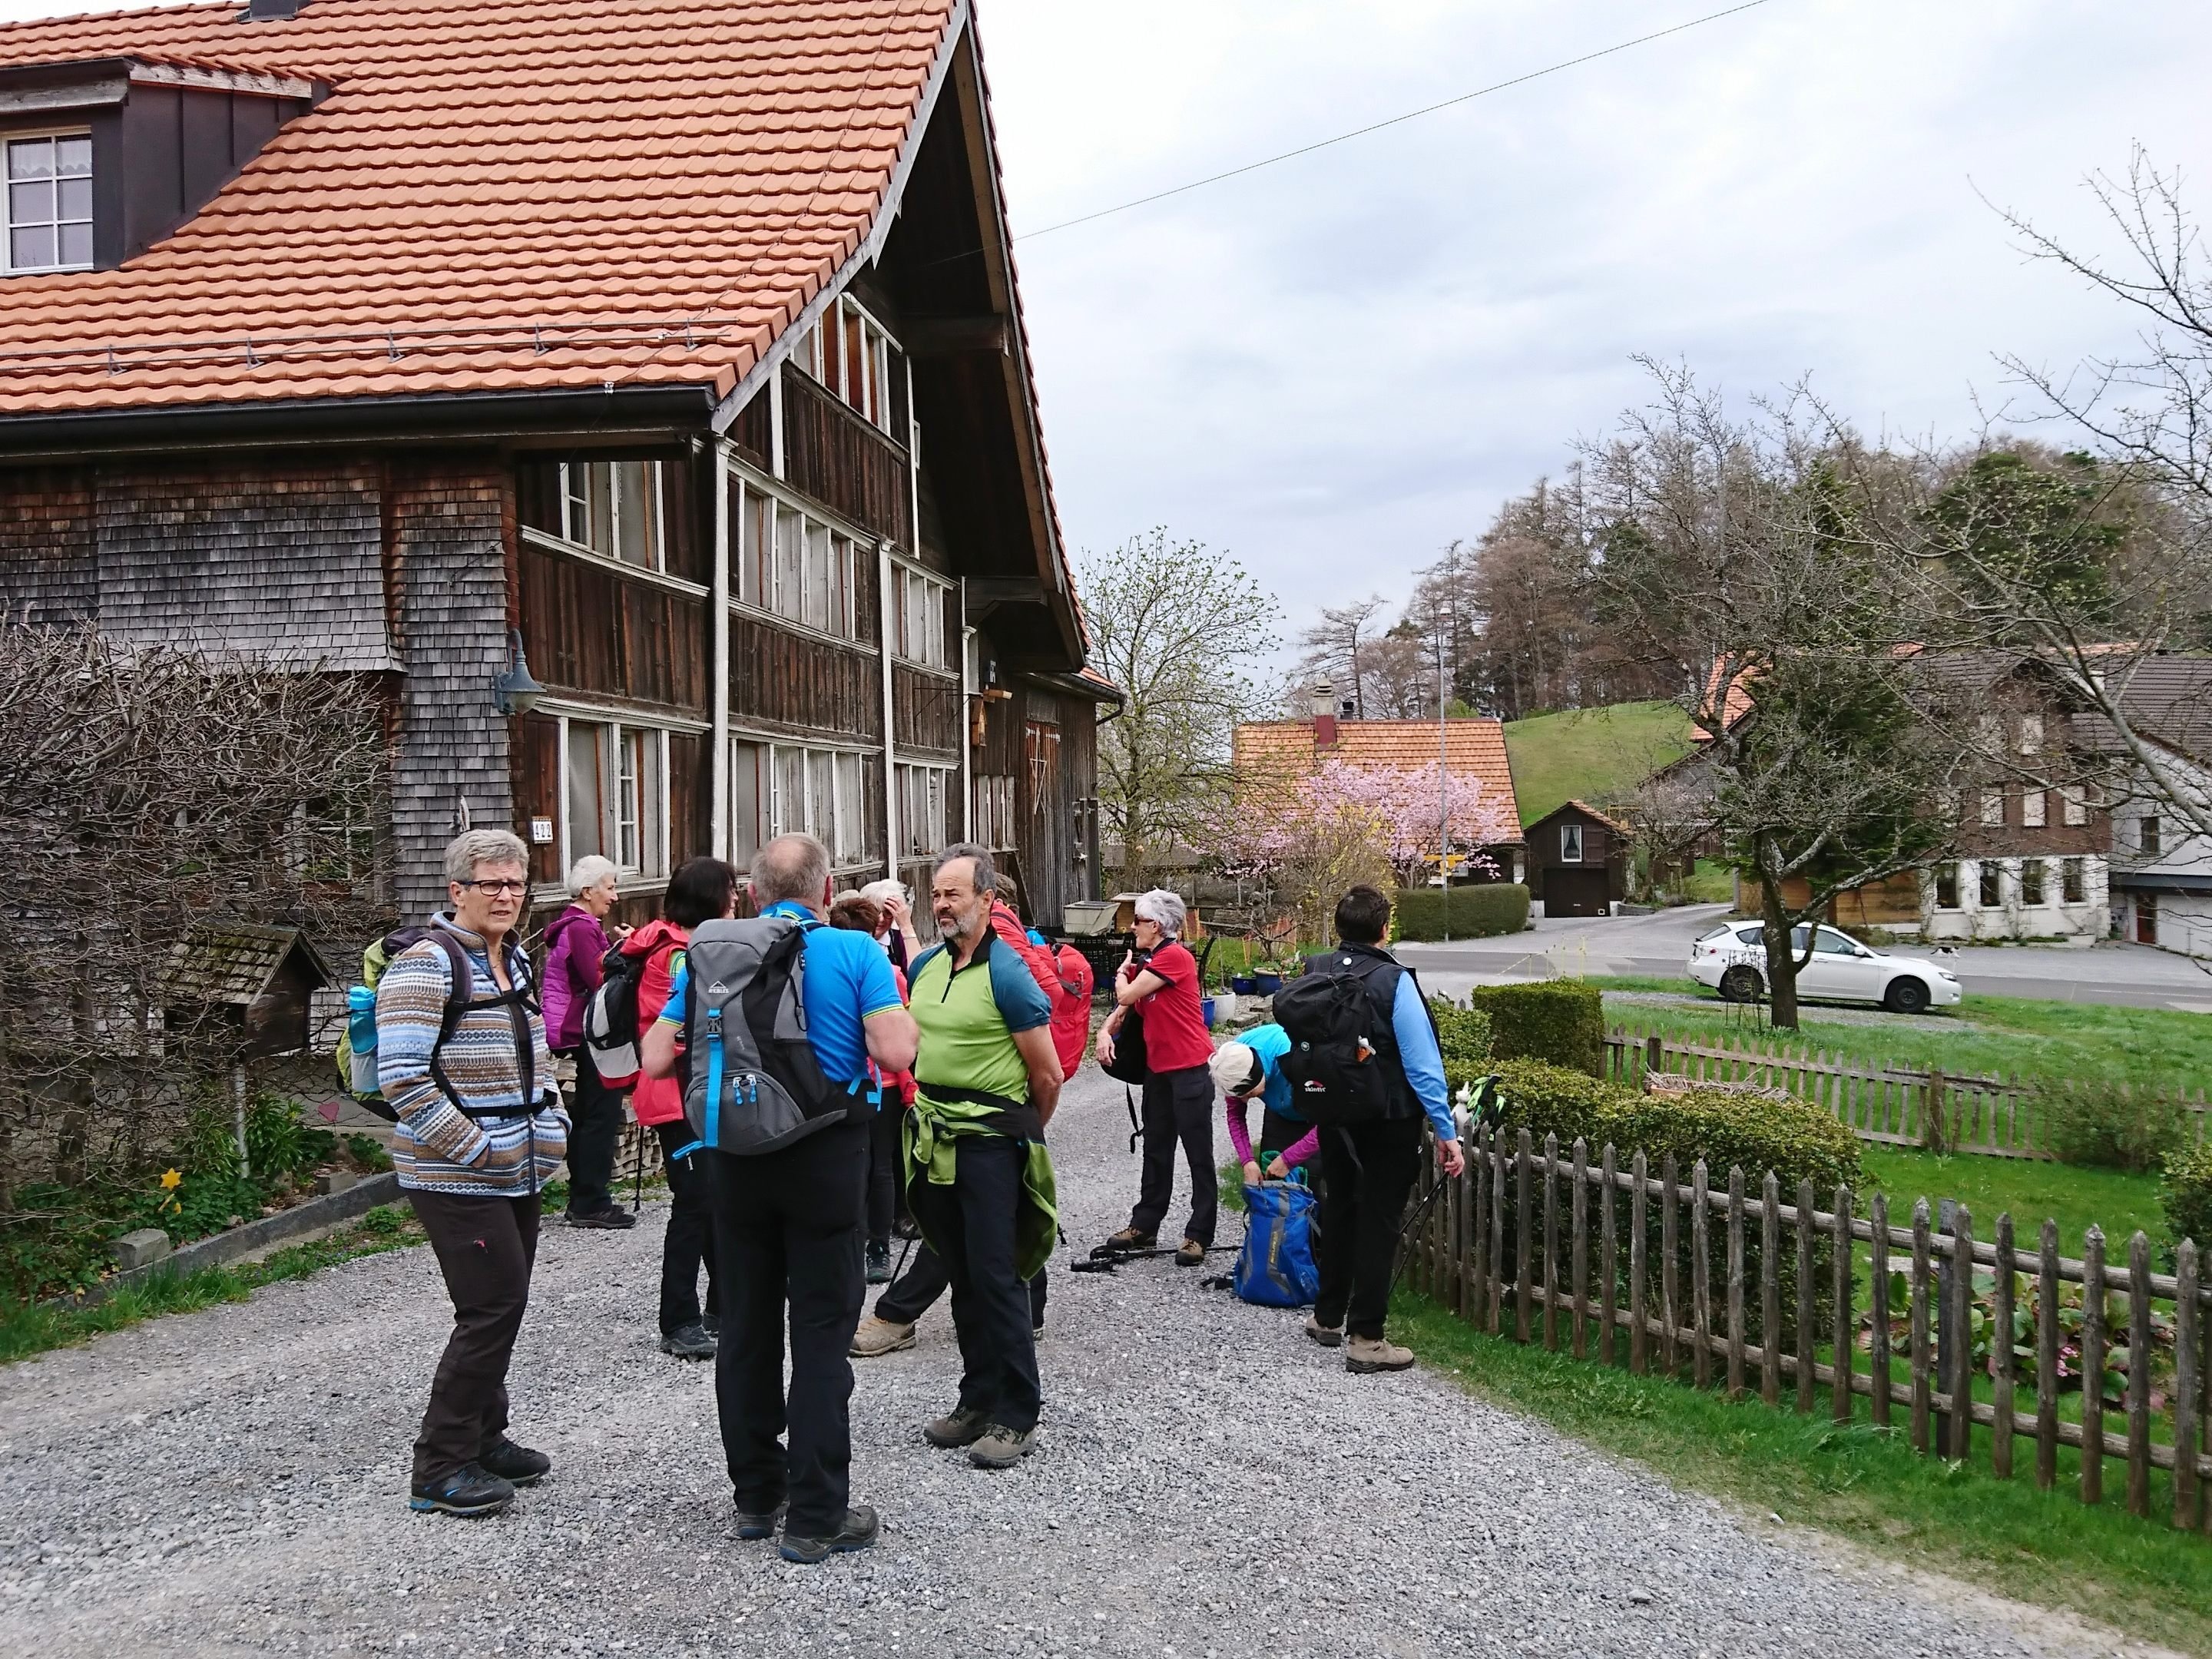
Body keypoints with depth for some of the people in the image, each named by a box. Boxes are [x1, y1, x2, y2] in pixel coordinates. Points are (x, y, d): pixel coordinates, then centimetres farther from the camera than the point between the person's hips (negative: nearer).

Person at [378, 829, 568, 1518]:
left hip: (516, 1173, 9)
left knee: (501, 1306, 14)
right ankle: (440, 1467, 4)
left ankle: (484, 1439, 28)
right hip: (458, 1178, -8)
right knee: (494, 1308, -8)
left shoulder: (514, 959, 13)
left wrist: (551, 1125, 10)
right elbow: (403, 1077, -21)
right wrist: (475, 1149, -19)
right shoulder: (426, 964, -14)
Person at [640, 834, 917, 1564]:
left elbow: (656, 1059, 1)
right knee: (821, 1333, 3)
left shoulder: (712, 956, 2)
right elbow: (897, 1052, -16)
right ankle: (815, 1516, 6)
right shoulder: (854, 952, -7)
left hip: (737, 1155, 3)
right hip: (827, 1155, -3)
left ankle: (756, 1496, 26)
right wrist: (896, 1003, 4)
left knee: (746, 1329, 15)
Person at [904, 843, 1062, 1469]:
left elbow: (1047, 1075, -9)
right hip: (935, 1136, 7)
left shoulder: (1007, 974, -14)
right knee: (962, 1273, 13)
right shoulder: (924, 967, 7)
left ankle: (1017, 1417, 4)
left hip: (990, 1140, -7)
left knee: (996, 1276, -5)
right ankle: (979, 1398, 24)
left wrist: (1024, 1133, 5)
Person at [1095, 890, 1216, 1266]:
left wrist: (1122, 972, 7)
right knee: (1156, 1152, 17)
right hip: (1158, 1067, 9)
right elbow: (1123, 1007, 16)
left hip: (1190, 1067, -9)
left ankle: (1198, 1236, 4)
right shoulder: (1145, 963, 14)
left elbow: (1126, 995, -14)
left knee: (1199, 1156, -1)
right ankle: (1144, 1226, 26)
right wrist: (1105, 1031, -4)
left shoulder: (1175, 956, -14)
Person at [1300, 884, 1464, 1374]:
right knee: (1379, 1222, 3)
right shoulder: (1393, 981, -19)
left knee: (1338, 1210, 20)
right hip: (1389, 1121, -5)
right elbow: (1422, 1063, -19)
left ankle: (1328, 1317, 32)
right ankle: (1365, 1338, 5)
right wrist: (1445, 1131, -14)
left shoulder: (1314, 973, -4)